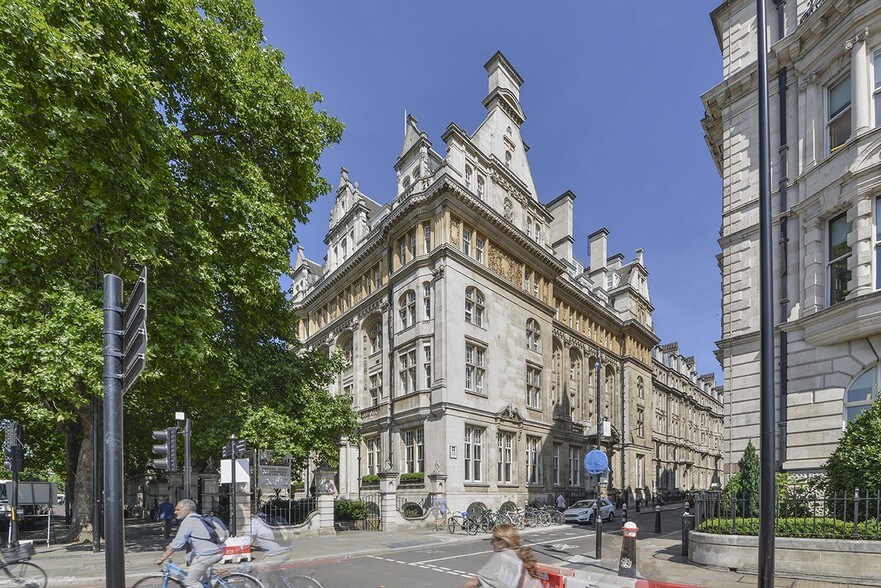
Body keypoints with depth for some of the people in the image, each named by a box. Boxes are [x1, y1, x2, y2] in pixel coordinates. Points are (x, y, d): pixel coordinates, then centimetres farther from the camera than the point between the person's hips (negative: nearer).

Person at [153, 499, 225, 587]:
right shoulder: (197, 518, 19)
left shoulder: (188, 521, -9)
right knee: (189, 558, 27)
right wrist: (168, 548, 28)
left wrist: (161, 559, -2)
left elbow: (176, 545, -10)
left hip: (209, 554, -10)